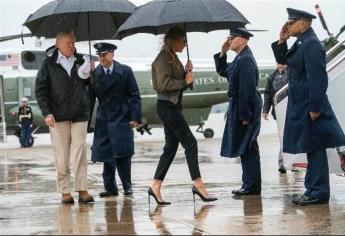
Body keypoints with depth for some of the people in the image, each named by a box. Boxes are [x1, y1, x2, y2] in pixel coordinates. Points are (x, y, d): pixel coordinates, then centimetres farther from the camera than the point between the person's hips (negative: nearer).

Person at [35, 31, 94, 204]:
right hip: (58, 115, -2)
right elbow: (40, 90, 1)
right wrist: (47, 113, -8)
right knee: (61, 155, 1)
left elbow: (88, 84, 16)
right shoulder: (49, 64, 2)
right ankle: (64, 191, 6)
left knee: (80, 152, -3)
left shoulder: (80, 61, 8)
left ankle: (82, 189, -1)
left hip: (79, 114, 2)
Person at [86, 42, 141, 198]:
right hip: (103, 119, 2)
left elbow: (134, 95, 1)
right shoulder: (94, 74, 3)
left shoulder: (125, 71, 0)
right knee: (106, 155, 3)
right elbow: (90, 98, 5)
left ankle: (127, 186, 4)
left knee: (123, 153, -7)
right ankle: (110, 188, 10)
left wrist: (135, 117, -7)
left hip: (122, 117, -2)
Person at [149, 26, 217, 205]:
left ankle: (156, 186, 9)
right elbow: (164, 83, -21)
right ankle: (198, 184, -9)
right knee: (190, 143, -10)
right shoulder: (163, 58, -12)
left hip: (173, 106, 10)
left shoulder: (173, 58, 17)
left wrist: (187, 72, 5)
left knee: (170, 147, 8)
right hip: (167, 105, -10)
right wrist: (185, 81, -12)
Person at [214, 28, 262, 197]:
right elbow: (223, 72, 25)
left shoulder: (245, 59, -18)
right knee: (245, 148, 13)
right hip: (240, 108, 10)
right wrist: (222, 53, 10)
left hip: (245, 109, -10)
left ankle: (251, 186, -1)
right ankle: (250, 185, 18)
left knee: (247, 148, -5)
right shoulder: (240, 58, 14)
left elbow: (247, 89, -22)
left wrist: (245, 116, -23)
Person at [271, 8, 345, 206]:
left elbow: (318, 78, -22)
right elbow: (283, 60, 22)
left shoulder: (311, 45, -18)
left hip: (310, 106, -10)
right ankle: (313, 190, 20)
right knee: (311, 149, 13)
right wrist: (282, 41, 7)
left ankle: (319, 193, 0)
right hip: (301, 106, 10)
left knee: (315, 148, -5)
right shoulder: (301, 43, 12)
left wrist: (315, 108, -23)